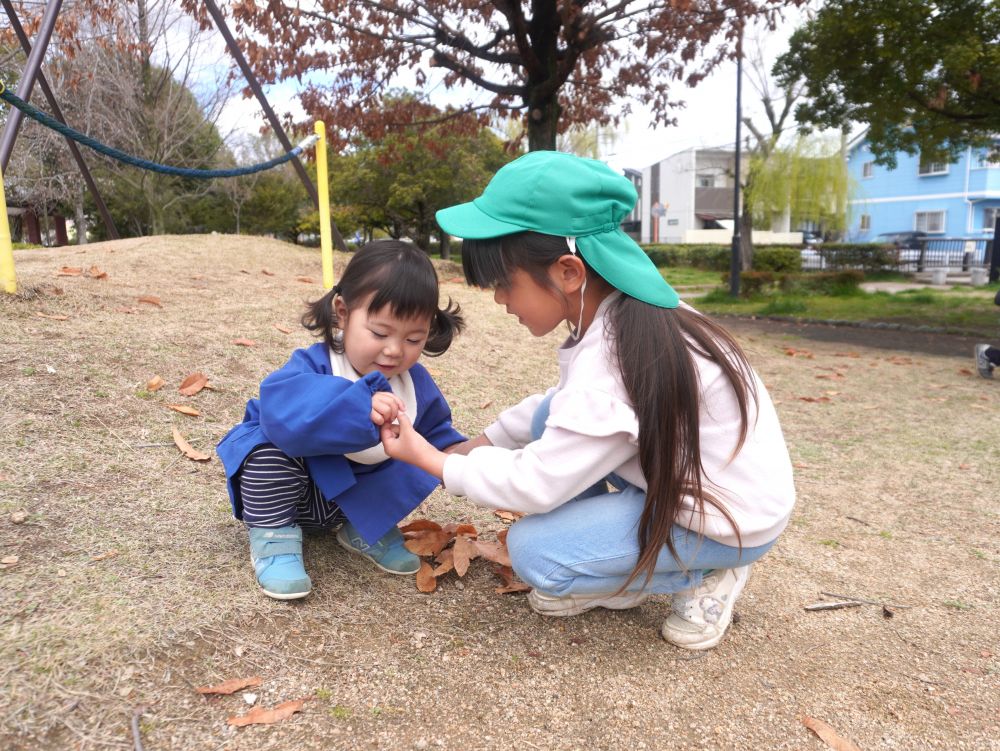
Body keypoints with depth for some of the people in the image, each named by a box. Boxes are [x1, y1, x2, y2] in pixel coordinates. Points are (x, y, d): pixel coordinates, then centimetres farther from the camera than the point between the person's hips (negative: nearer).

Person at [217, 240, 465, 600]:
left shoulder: (416, 383, -10)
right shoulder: (314, 366, -30)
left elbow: (435, 432, 6)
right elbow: (281, 408, -52)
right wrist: (359, 406, -65)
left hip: (358, 493, 5)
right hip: (288, 483, -5)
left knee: (409, 471, -12)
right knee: (272, 446, -33)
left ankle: (363, 528, 11)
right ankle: (273, 536, -12)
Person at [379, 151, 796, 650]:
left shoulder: (609, 364, -33)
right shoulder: (624, 312, -5)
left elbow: (535, 484, -24)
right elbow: (567, 404, 12)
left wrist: (432, 460, -11)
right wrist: (483, 442, 9)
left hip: (730, 519, -9)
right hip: (682, 473, 9)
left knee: (533, 551, -15)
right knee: (552, 419, 4)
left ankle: (703, 576, 2)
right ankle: (609, 571, 10)